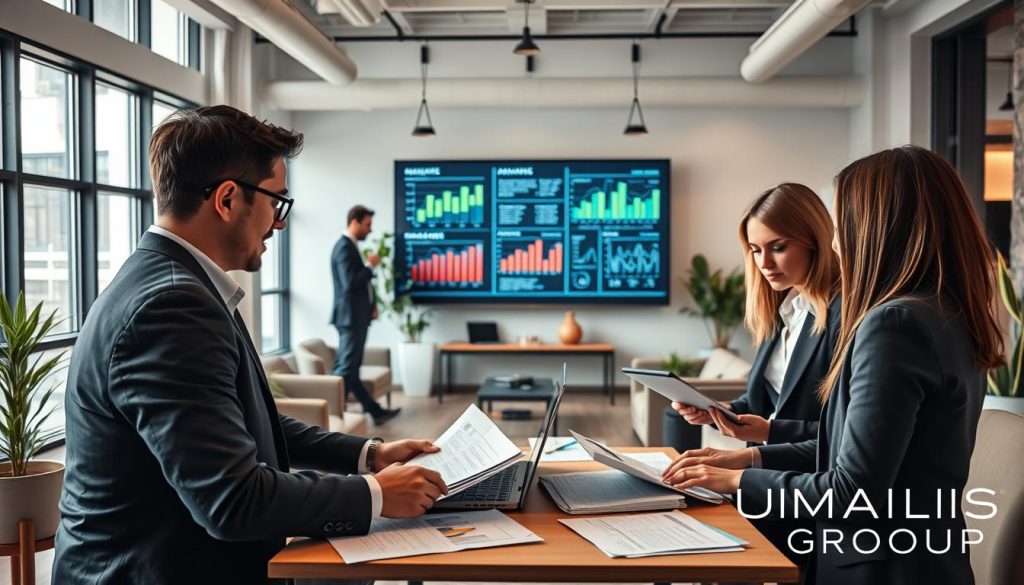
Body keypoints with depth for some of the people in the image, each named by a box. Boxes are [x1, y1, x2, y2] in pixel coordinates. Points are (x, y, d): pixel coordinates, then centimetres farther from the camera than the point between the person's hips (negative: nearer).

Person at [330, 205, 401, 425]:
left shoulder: (350, 246, 15)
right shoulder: (345, 247, -16)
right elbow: (350, 282, -25)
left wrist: (371, 305, 13)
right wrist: (371, 266, -13)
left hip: (356, 316, 10)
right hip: (350, 317, -10)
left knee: (349, 367, 12)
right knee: (346, 368, -5)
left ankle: (374, 410, 17)